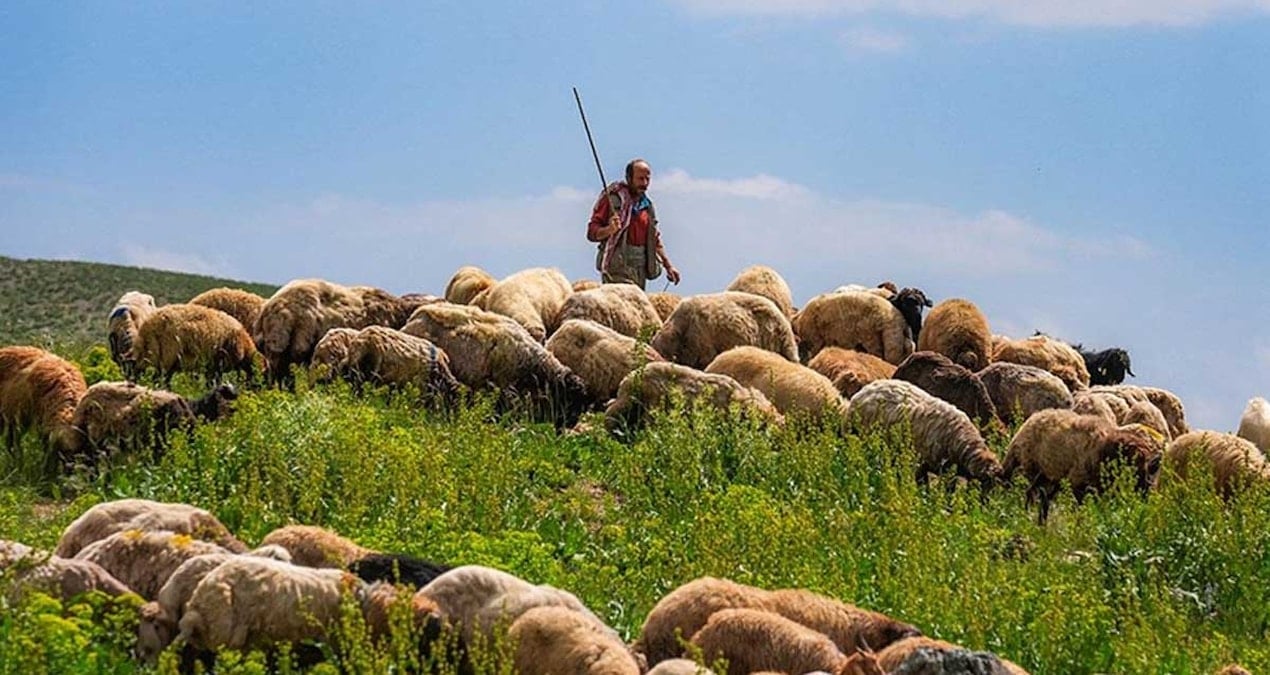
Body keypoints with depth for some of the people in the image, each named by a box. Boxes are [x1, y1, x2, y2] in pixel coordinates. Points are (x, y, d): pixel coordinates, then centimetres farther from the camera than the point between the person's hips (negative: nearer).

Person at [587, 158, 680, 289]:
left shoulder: (647, 206, 17)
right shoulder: (613, 197, -3)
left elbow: (655, 241, 26)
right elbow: (592, 232, -5)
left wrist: (668, 266, 21)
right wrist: (609, 230, -25)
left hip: (640, 269, 6)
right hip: (617, 268, -6)